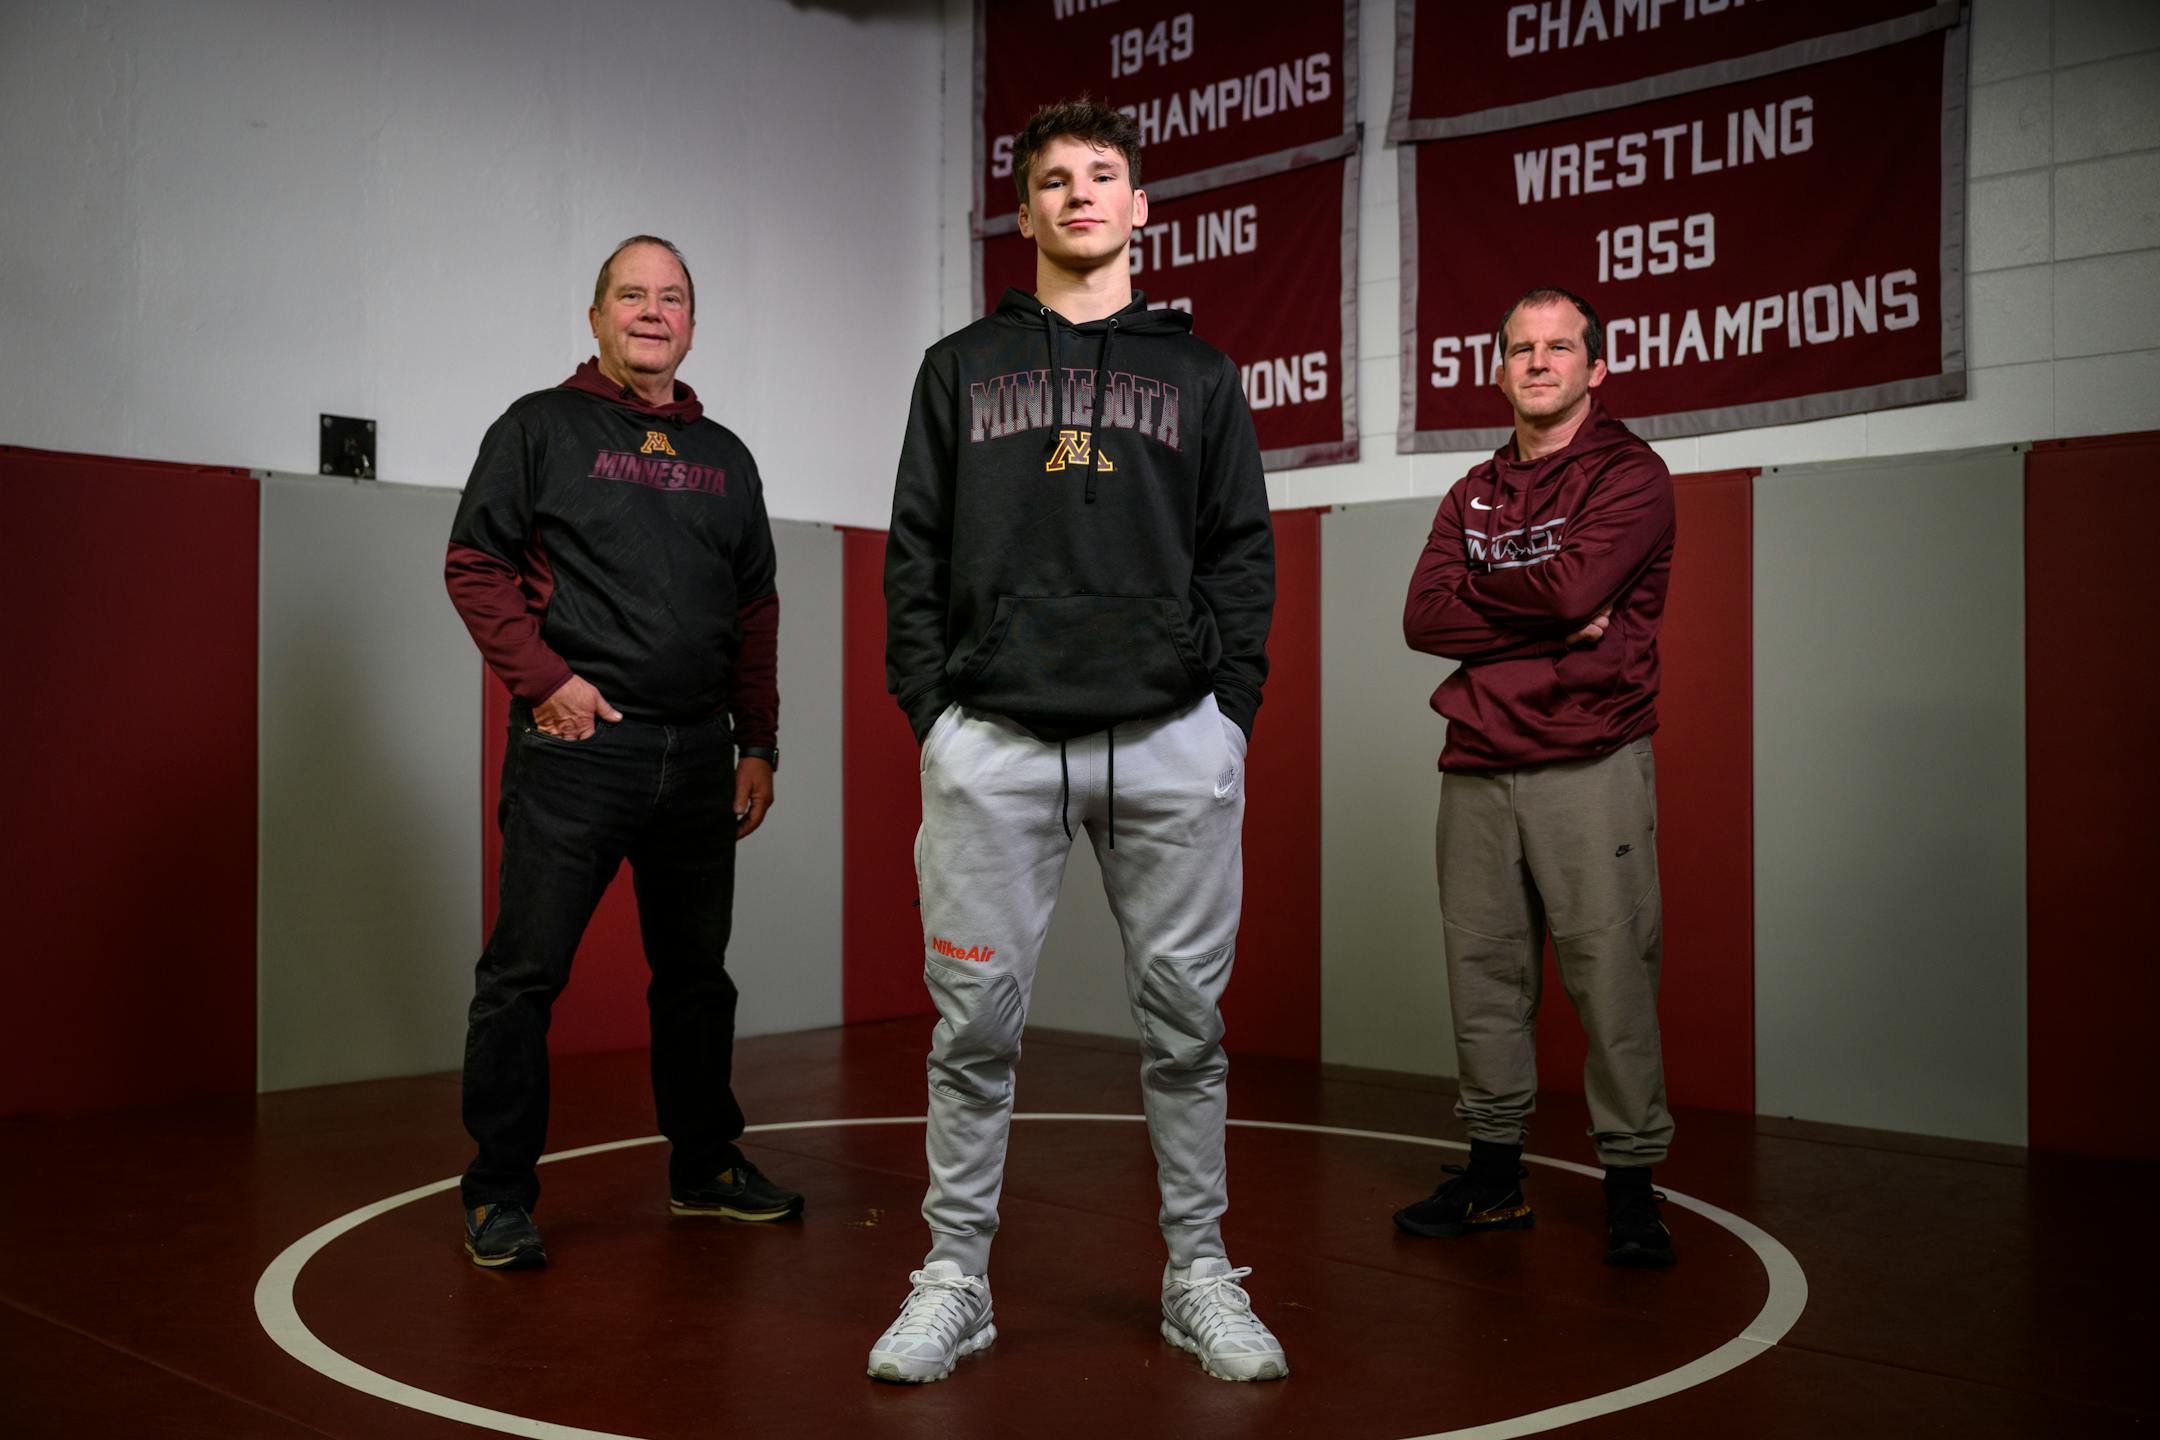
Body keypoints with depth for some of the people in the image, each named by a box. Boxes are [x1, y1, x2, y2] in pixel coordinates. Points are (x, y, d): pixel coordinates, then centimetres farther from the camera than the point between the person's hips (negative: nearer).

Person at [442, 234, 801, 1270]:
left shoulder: (724, 457, 17)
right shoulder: (541, 427, 4)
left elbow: (756, 609, 17)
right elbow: (475, 565, -2)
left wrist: (758, 742, 11)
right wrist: (545, 680, -13)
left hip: (697, 756, 5)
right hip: (573, 749, -5)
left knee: (696, 971, 14)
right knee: (526, 972, -3)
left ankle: (705, 1166, 27)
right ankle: (500, 1194, 9)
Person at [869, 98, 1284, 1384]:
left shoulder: (1199, 373, 15)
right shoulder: (961, 368, 15)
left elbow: (1244, 556, 10)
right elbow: (916, 556, 9)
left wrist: (1229, 713, -1)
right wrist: (929, 714, -1)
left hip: (1171, 743, 1)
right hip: (993, 744, 0)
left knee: (1186, 1018, 5)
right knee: (976, 1022, 2)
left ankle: (1200, 1273, 19)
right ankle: (957, 1275, 16)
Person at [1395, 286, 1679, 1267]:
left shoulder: (1630, 475, 2)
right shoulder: (1472, 495, 18)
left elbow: (1575, 585, -15)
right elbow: (1423, 618, 3)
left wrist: (1476, 586, 1)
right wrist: (1551, 623, -8)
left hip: (1589, 764, -5)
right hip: (1476, 769, 5)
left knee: (1610, 973, -4)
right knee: (1483, 973, 6)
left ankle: (1630, 1185, 7)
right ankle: (1494, 1174, 17)